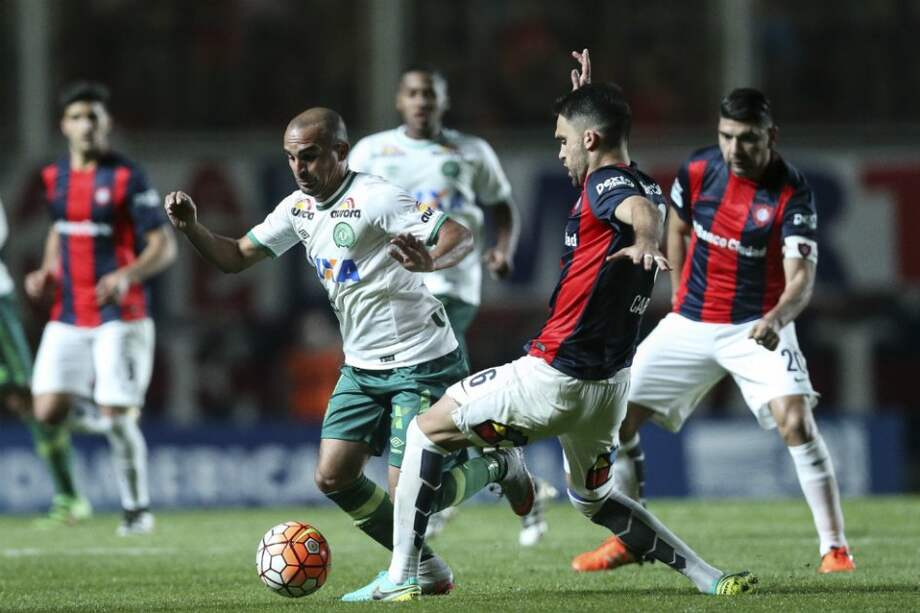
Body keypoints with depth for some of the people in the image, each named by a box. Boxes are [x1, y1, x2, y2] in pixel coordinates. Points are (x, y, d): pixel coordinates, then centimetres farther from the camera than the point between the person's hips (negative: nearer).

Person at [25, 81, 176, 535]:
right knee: (48, 410, -9)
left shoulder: (127, 178, -9)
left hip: (119, 317, -5)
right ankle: (107, 416, 23)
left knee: (117, 417, -8)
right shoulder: (55, 177, 8)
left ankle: (137, 510, 11)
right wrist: (46, 273, 8)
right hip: (67, 318, 5)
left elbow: (165, 246, -10)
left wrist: (128, 276, -28)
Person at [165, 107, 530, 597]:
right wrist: (191, 228, -6)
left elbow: (461, 237, -25)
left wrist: (430, 262, -47)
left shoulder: (375, 198, -19)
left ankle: (496, 467, 16)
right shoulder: (298, 208, 6)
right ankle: (426, 569, 13)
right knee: (333, 478, -2)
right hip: (362, 367, 8)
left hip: (420, 364, -8)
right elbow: (235, 257, 13)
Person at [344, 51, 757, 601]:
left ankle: (402, 576, 3)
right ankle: (710, 579, 12)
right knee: (594, 500, 26)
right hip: (611, 384, 9)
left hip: (554, 378, -9)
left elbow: (640, 210, -38)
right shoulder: (648, 188, 12)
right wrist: (587, 100, 36)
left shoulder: (605, 183, -14)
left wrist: (643, 242, -62)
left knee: (427, 430, 7)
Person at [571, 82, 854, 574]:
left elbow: (800, 278, -26)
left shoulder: (792, 193, -18)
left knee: (796, 421, -25)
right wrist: (680, 298, 13)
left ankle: (834, 547, -17)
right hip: (690, 324, 4)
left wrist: (777, 318, -45)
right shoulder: (698, 170, -6)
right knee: (616, 417, 0)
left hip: (757, 326, -4)